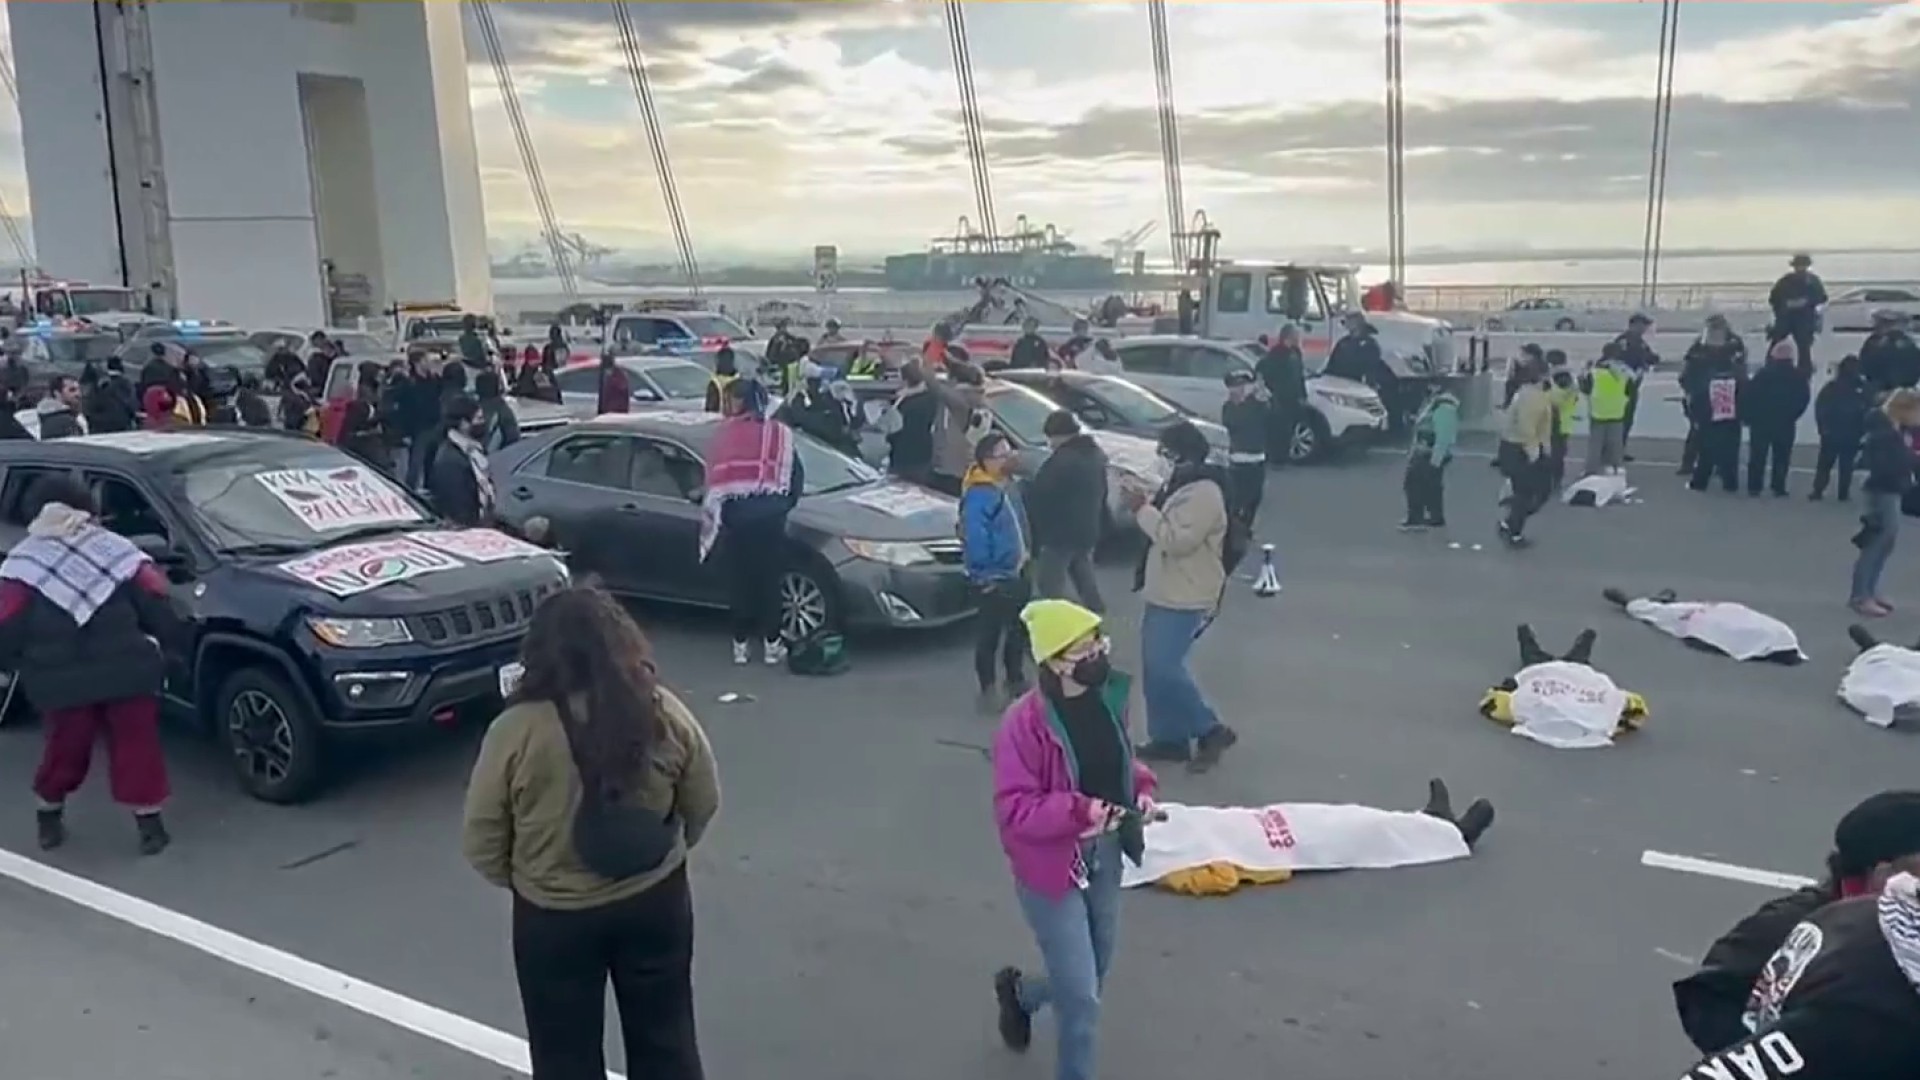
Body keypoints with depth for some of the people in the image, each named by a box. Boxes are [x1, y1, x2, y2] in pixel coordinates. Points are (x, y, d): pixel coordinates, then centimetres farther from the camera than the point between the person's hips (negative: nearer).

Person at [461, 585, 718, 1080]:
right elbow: (704, 803, 0)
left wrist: (525, 880, 9)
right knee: (665, 1037, 20)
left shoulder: (515, 731, -19)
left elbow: (481, 841, -10)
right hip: (656, 901, 2)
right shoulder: (664, 712, -13)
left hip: (554, 918, -2)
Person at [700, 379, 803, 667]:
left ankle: (740, 643, 13)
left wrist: (714, 507, 15)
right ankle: (772, 643, 9)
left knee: (739, 578, 9)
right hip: (769, 511, 0)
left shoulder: (726, 432, 4)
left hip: (734, 512, 0)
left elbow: (714, 474, 4)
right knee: (769, 577, 6)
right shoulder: (780, 433, 6)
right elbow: (796, 474, 5)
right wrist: (785, 503, 17)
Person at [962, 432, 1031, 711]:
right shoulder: (978, 496, -24)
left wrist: (1024, 554, 12)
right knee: (989, 634, 2)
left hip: (1017, 572, 9)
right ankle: (987, 689, 15)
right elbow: (975, 540, -26)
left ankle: (1016, 680, 36)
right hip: (993, 578, -9)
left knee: (1019, 629, 20)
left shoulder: (1008, 485, 6)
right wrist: (987, 571, -20)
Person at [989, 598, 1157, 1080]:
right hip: (1052, 870, -7)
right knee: (1081, 998, -1)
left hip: (1105, 860, 7)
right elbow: (1013, 809, -24)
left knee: (1088, 982, 22)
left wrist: (1142, 788, -5)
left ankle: (1018, 992, 54)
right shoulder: (1025, 722, -24)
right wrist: (1079, 811, -33)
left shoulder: (1107, 698, -3)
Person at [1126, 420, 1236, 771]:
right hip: (1164, 595, 10)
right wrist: (1145, 507, 4)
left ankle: (1210, 731, -1)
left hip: (1185, 601, -10)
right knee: (1156, 669, 12)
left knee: (1165, 669, -13)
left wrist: (1143, 509, -21)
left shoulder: (1204, 494, -19)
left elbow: (1177, 540, -27)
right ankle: (1168, 737, 20)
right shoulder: (1180, 485, 12)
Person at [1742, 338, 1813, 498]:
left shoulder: (1763, 373, -6)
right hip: (1785, 423, 1)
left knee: (1758, 455, 5)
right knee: (1781, 456, 8)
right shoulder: (1798, 377, -1)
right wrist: (1792, 415, 9)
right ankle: (1778, 488, 6)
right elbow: (1804, 398, -1)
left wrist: (1746, 416, -3)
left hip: (1761, 421, -1)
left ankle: (1754, 487, 3)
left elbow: (1748, 395, -11)